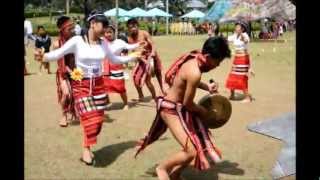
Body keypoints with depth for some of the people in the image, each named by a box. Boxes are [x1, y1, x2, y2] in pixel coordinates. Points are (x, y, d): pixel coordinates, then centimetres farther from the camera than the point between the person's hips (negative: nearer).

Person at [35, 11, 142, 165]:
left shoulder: (103, 43, 2)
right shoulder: (77, 41, -12)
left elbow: (114, 60, 16)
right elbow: (58, 53, -15)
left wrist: (134, 57, 15)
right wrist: (43, 56, -34)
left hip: (98, 84, 5)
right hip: (81, 85, -5)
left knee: (98, 120, 5)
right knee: (90, 119, -12)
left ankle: (87, 147, 25)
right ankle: (86, 149, 10)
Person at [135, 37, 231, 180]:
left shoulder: (194, 59, -3)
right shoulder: (195, 72, -30)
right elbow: (187, 103, -21)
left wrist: (206, 86, 4)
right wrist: (203, 111, -2)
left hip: (178, 106, 10)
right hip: (172, 109, -10)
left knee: (200, 144, 17)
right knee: (193, 152, -14)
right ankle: (162, 168, 11)